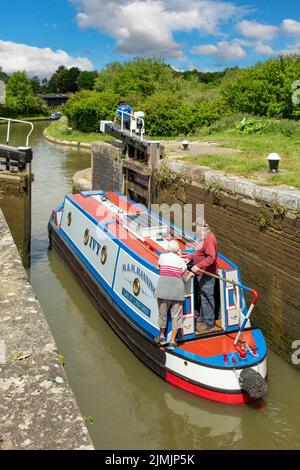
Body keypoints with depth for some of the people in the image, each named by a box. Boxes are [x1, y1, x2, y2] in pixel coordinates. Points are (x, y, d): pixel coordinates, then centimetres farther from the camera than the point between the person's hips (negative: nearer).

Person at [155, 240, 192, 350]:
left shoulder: (162, 256, 2)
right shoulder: (181, 261, 1)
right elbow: (185, 279, 4)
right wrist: (190, 275, 24)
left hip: (163, 290, 1)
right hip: (177, 291, -1)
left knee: (162, 313, 15)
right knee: (176, 316, 8)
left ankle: (162, 337, 32)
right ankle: (172, 342, 10)